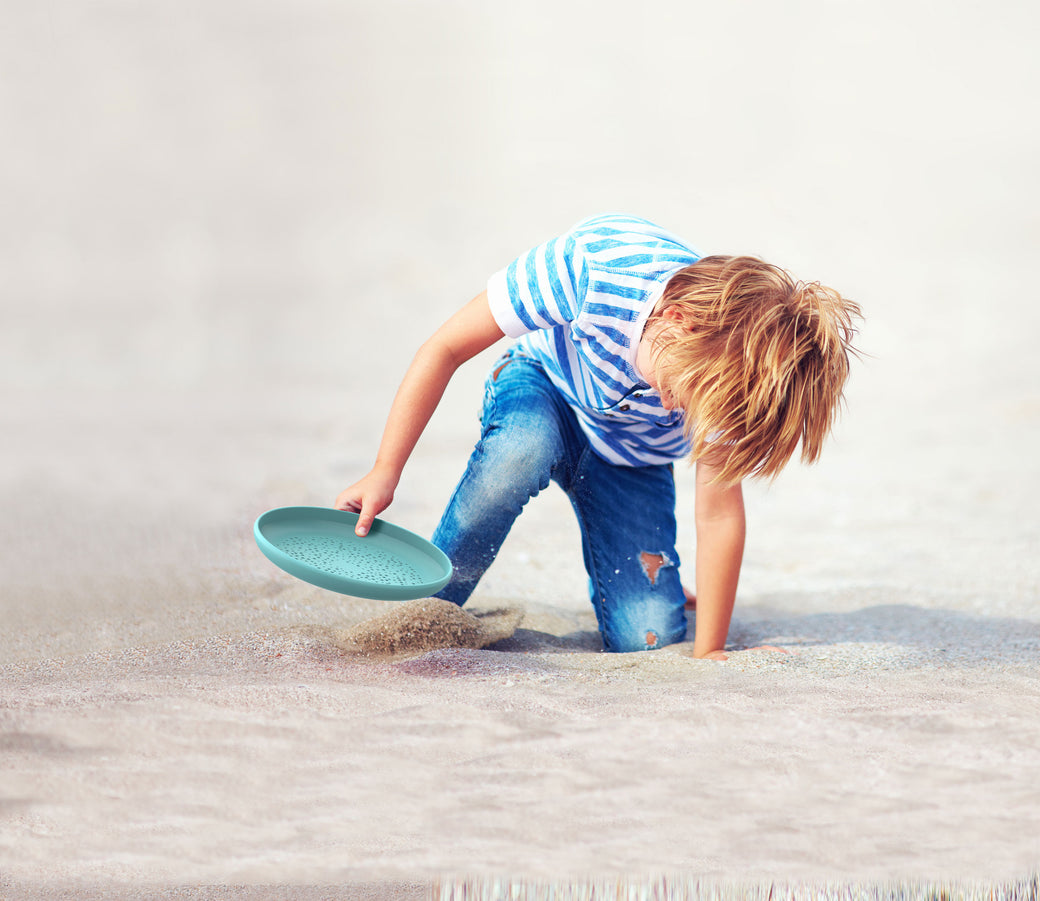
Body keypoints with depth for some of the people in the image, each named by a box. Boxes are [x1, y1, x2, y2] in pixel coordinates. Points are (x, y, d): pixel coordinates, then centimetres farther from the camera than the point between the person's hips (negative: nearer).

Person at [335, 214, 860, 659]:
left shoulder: (727, 368, -32)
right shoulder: (594, 265, -40)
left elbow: (718, 514, -21)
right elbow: (447, 347, -29)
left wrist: (709, 654, -19)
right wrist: (384, 474, -28)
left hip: (630, 458, 2)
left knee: (648, 639, -12)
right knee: (523, 447, -41)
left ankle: (630, 580, 25)